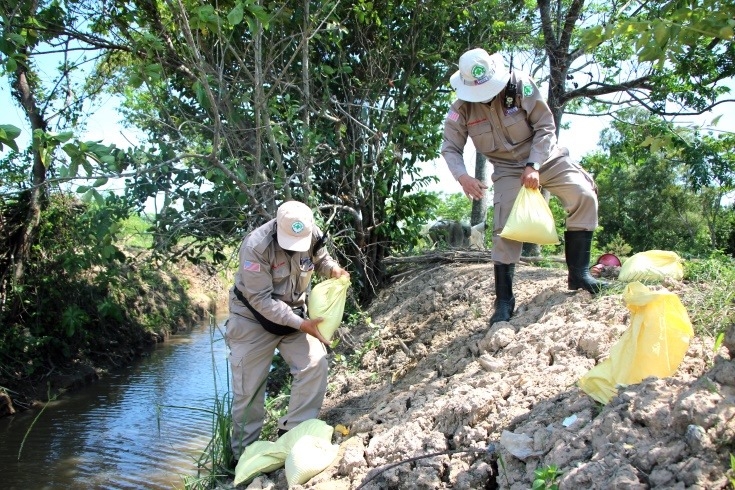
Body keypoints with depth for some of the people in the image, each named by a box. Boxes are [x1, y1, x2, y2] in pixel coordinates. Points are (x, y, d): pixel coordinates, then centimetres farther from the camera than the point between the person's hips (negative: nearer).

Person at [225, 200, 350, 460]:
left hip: (294, 312, 5)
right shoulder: (255, 246, -31)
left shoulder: (313, 235, -15)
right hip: (253, 318, -4)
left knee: (315, 364, -13)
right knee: (249, 387, 1)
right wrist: (301, 324, -34)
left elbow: (320, 259, 7)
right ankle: (243, 453, 20)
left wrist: (334, 269, -18)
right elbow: (261, 299, -29)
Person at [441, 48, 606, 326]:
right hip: (508, 169, 0)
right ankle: (504, 300, -3)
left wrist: (534, 166, -25)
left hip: (543, 157, 0)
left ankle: (579, 273, -12)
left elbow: (545, 126, -15)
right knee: (504, 229, -10)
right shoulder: (462, 109, -12)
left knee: (584, 195, -20)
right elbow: (450, 148, -9)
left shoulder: (521, 85, -17)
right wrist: (462, 176, -30)